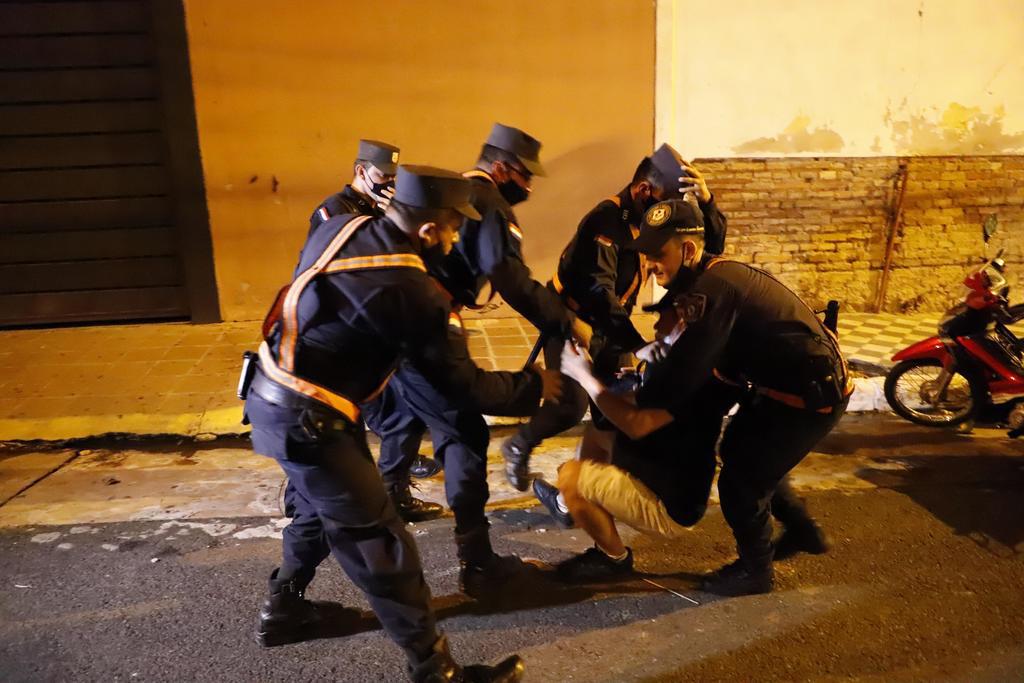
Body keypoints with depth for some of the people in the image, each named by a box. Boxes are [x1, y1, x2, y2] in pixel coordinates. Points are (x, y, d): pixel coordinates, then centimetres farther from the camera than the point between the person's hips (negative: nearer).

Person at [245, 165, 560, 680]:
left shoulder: (343, 227, 0)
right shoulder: (411, 293, -23)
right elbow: (464, 387, -14)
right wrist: (535, 385, 2)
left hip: (275, 394, 9)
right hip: (308, 419, -9)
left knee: (320, 508, 29)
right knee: (379, 545, 0)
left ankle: (282, 609, 47)